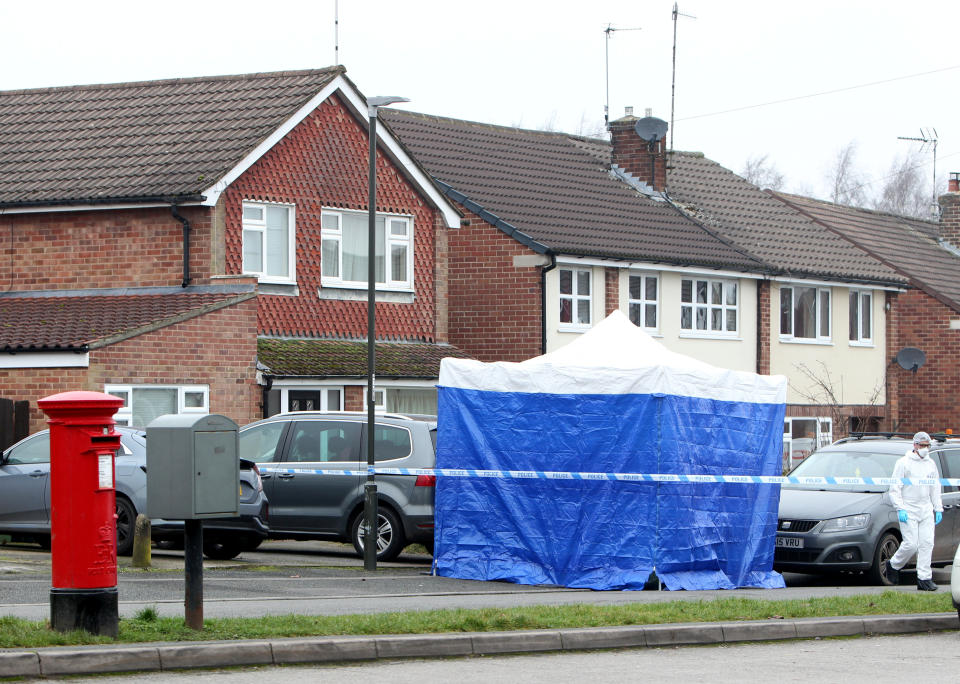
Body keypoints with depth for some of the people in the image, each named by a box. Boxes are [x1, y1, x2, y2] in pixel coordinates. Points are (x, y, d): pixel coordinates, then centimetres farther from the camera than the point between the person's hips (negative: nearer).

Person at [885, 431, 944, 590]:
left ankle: (924, 578, -2)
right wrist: (900, 508, -13)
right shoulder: (903, 462, -4)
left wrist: (938, 509, 13)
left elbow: (935, 488, 21)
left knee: (927, 544, -3)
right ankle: (893, 565, 15)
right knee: (911, 544, -10)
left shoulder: (931, 464, 13)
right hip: (908, 511, -5)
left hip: (926, 511, 5)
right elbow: (894, 489, -5)